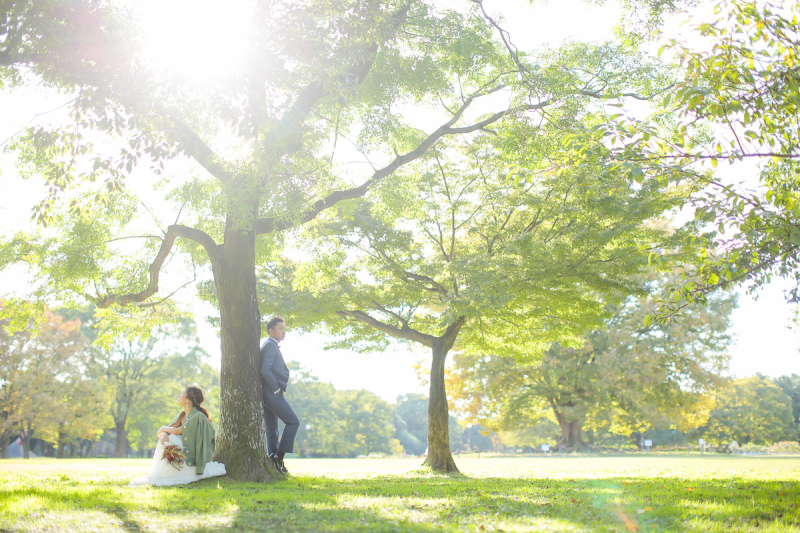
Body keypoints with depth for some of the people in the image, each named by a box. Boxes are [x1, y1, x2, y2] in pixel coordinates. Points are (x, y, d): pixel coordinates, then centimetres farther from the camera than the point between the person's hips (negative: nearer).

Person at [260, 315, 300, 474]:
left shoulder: (273, 346, 22)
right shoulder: (270, 345, -10)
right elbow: (265, 370, -22)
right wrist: (276, 389, -16)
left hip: (269, 394, 10)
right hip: (272, 394, -10)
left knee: (272, 431, 8)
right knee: (293, 421, -6)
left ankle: (273, 462, 9)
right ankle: (279, 456, -8)